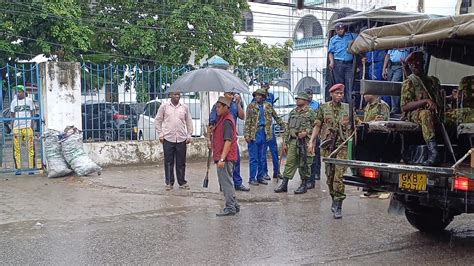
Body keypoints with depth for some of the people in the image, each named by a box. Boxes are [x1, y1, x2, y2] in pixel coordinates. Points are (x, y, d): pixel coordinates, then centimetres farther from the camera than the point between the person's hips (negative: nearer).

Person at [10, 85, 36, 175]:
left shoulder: (29, 100, 7)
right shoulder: (14, 102, 11)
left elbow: (32, 114, 8)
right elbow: (12, 115, 11)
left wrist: (32, 126, -1)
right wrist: (13, 128, 2)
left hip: (28, 126, -2)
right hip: (17, 127, 2)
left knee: (30, 148, -5)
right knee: (17, 148, -3)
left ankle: (31, 167, -3)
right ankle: (18, 168, -1)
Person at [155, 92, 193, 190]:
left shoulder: (184, 107, 8)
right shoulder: (164, 106, 3)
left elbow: (189, 122, 13)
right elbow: (158, 120, 6)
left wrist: (189, 135, 7)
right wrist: (160, 134, 0)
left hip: (181, 139, 2)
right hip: (168, 139, -1)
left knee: (181, 162, 5)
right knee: (168, 162, 2)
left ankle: (182, 182, 16)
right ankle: (169, 183, 12)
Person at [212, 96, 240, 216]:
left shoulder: (227, 121, -16)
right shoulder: (222, 119, 16)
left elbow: (228, 141, -23)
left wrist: (222, 158, -26)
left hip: (225, 158, -10)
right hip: (223, 157, 10)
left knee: (226, 182, -6)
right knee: (227, 182, 16)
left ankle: (230, 208, 0)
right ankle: (234, 205, 24)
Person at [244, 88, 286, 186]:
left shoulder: (268, 106, 11)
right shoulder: (251, 106, 1)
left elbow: (277, 117, 18)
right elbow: (247, 122, -3)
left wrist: (284, 126, 11)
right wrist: (247, 135, -11)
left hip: (264, 133, 4)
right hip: (254, 133, -4)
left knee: (262, 158, 10)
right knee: (253, 158, -1)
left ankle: (260, 177, 18)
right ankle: (252, 178, 5)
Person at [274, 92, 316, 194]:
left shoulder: (310, 112, 0)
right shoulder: (292, 112, 17)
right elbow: (288, 128, 18)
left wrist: (306, 132, -18)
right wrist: (284, 142, 14)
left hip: (305, 141, -5)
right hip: (293, 141, 5)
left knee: (304, 164, 0)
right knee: (290, 162, 5)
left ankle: (304, 185, 10)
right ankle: (284, 184, 8)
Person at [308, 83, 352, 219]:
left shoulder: (348, 108, 9)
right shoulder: (323, 108, 7)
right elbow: (317, 126, 7)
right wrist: (311, 141, -1)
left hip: (343, 145, -1)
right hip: (328, 146, 2)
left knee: (339, 175, -12)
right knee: (330, 175, 9)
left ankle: (338, 207, -11)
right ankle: (334, 199, 27)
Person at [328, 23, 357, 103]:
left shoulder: (351, 36, 12)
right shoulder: (333, 39, 16)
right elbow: (330, 52, 14)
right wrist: (331, 62, -3)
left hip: (349, 64, -1)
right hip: (338, 64, 1)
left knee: (349, 83, -9)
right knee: (340, 84, 1)